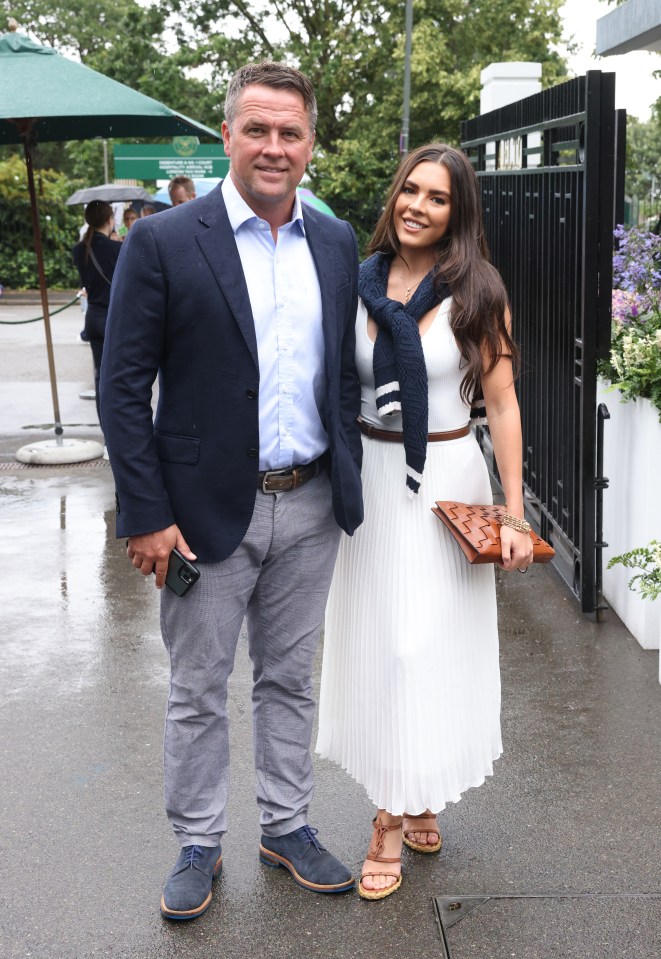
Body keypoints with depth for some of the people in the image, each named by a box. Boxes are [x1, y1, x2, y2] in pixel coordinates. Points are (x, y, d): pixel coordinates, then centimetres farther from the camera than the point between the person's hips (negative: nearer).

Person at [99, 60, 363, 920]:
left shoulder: (336, 244, 5)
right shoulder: (163, 243, -10)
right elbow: (123, 388, -10)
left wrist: (350, 478, 9)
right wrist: (145, 516, -14)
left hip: (310, 508, 4)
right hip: (209, 511, -4)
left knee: (290, 678, 17)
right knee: (198, 691, 10)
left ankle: (287, 826, 35)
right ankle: (197, 846, 29)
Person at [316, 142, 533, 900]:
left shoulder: (478, 293, -6)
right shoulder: (358, 284, 3)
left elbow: (501, 405, -6)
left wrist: (514, 515, -10)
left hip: (447, 480, -4)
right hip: (370, 479, 4)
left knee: (426, 644, -1)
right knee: (375, 638, 9)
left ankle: (398, 818, 13)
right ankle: (416, 806, 26)